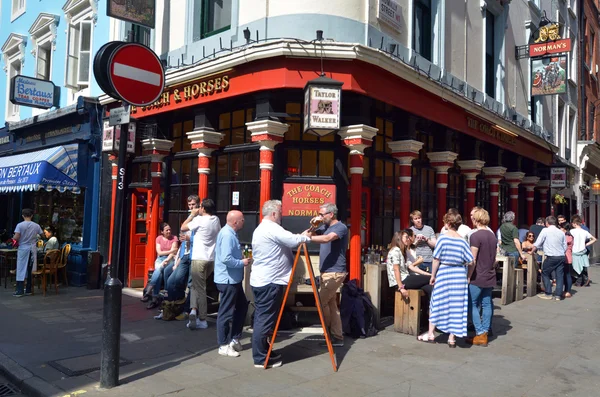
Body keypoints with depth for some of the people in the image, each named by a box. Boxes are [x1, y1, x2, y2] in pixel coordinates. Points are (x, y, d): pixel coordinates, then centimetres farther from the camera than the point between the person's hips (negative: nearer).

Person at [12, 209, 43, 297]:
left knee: (21, 270, 1)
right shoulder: (36, 226, 0)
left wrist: (13, 238, 6)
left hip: (23, 249, -3)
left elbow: (16, 238, -16)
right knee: (31, 270, 10)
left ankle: (20, 291, -1)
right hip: (32, 249, 3)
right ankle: (28, 290, 14)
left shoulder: (20, 225, -10)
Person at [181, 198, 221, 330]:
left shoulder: (199, 220, -11)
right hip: (212, 259, 6)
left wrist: (192, 214, 8)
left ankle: (202, 320, -3)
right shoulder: (216, 220, 7)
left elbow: (183, 227, -2)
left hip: (199, 258, -6)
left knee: (200, 288, 0)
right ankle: (195, 310, 6)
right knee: (196, 285, 18)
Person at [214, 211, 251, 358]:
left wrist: (241, 260, 8)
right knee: (226, 312, 0)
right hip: (228, 280, -11)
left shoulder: (230, 233, 11)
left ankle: (234, 339, 26)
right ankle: (223, 345, 11)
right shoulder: (227, 235, -21)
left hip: (234, 279, 11)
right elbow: (226, 259, -29)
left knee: (242, 307, 17)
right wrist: (242, 263, -16)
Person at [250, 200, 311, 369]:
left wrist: (300, 237, 13)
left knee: (262, 318, 15)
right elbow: (294, 240, -22)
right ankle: (260, 358, 2)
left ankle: (263, 352, 24)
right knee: (265, 320, -5)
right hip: (269, 282, -11)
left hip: (260, 281, 11)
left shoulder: (260, 229, 19)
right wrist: (307, 237, -3)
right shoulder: (272, 228, -15)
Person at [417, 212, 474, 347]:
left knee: (437, 303, 10)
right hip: (459, 275, 2)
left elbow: (436, 259, -10)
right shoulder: (462, 241, -1)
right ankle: (452, 338, 12)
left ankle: (430, 334, 17)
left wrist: (433, 275, -1)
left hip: (443, 274, -2)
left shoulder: (443, 238, -9)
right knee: (456, 305, 8)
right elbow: (471, 261, -5)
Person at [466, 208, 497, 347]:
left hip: (477, 277, -7)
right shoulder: (492, 235, 9)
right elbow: (494, 259, 16)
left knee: (472, 305, 1)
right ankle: (485, 333, 15)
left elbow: (473, 260, -17)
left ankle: (480, 335, 0)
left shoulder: (476, 236, -15)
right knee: (487, 304, 10)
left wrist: (468, 277, -10)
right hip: (490, 276, 8)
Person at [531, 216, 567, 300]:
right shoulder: (561, 232, 9)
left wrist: (532, 251, 9)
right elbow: (565, 247, 12)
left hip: (551, 257, -5)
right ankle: (558, 295, 8)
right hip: (561, 257, 5)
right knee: (559, 275, 8)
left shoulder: (545, 231, -6)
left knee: (545, 274, 9)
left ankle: (548, 294, 8)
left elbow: (537, 244, -5)